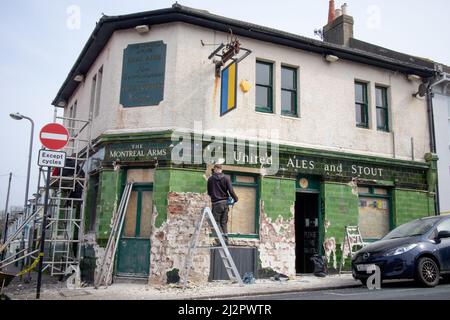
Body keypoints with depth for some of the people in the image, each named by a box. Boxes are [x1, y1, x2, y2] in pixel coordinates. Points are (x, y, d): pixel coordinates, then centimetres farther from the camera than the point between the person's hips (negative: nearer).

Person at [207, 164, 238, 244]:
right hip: (225, 202, 3)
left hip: (216, 203, -3)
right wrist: (235, 198, 8)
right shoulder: (226, 178, 0)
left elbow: (209, 192, 7)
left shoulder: (210, 179, -2)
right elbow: (231, 190, -6)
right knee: (224, 222, 14)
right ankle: (226, 240, 14)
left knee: (217, 222, 4)